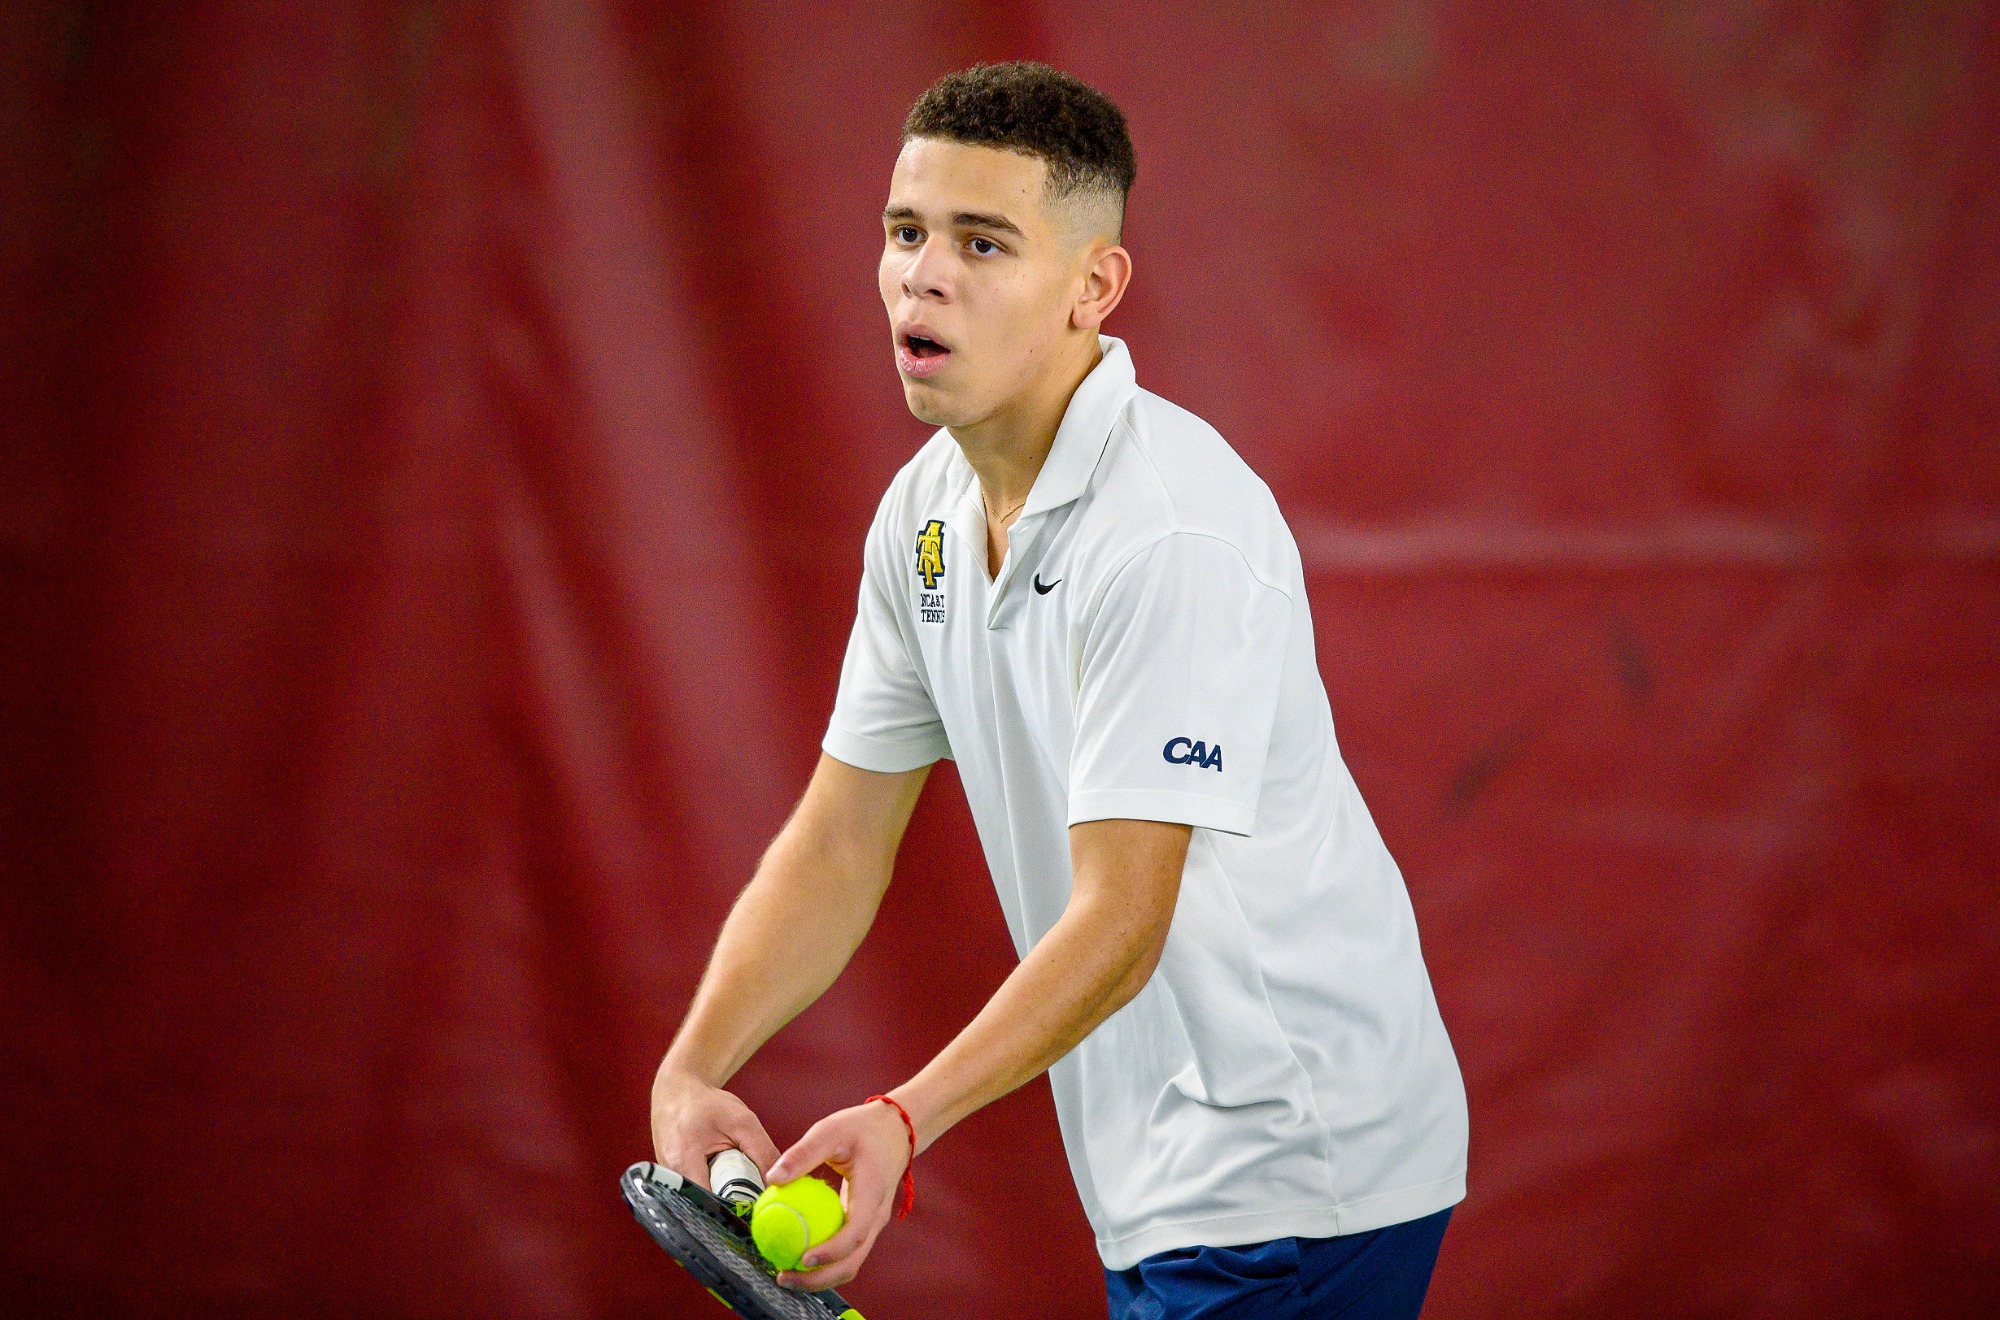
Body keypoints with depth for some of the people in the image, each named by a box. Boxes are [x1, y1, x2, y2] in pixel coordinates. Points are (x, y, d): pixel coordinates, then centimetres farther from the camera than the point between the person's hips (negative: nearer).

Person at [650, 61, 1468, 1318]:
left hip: (1300, 1186, -8)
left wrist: (906, 1119, -37)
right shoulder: (926, 511, 5)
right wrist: (694, 1069, -8)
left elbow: (1120, 923, -27)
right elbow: (839, 843, 7)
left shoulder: (1173, 530, -23)